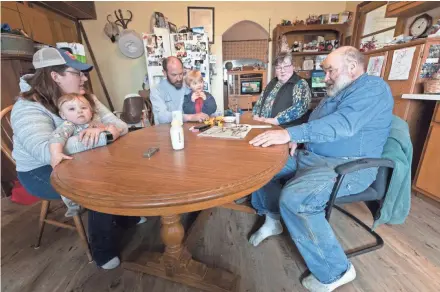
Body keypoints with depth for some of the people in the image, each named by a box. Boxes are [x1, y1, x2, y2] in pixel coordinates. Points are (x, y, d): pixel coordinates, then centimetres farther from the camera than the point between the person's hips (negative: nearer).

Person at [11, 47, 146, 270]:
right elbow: (45, 152, -37)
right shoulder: (28, 108, -18)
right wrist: (104, 137, -39)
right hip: (42, 172, -6)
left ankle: (125, 216, 10)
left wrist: (108, 130, -32)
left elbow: (121, 125, -8)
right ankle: (103, 250, -6)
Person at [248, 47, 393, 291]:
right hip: (311, 157, 10)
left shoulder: (372, 87, -9)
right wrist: (295, 140, 2)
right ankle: (273, 219, 18)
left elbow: (343, 124, -28)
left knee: (293, 198, -33)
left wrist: (290, 133, -36)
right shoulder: (334, 94, 21)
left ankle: (336, 271, -9)